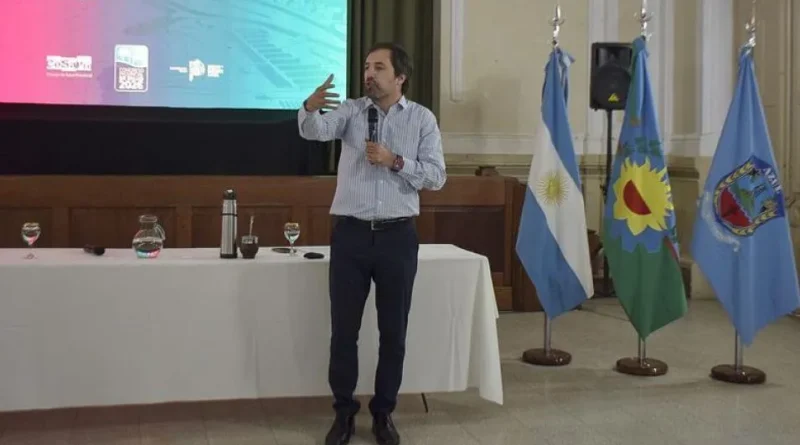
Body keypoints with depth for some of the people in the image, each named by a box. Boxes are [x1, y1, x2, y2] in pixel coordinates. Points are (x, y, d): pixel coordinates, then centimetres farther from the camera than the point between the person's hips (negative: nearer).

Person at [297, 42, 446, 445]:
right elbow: (316, 131, -18)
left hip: (398, 236, 0)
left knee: (393, 331, 9)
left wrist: (395, 161, -15)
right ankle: (343, 412, 21)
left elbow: (436, 177, -3)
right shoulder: (351, 110, 3)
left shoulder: (422, 118, 3)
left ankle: (383, 413, 25)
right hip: (350, 233, 0)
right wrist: (310, 107, -40)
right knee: (343, 330, 6)